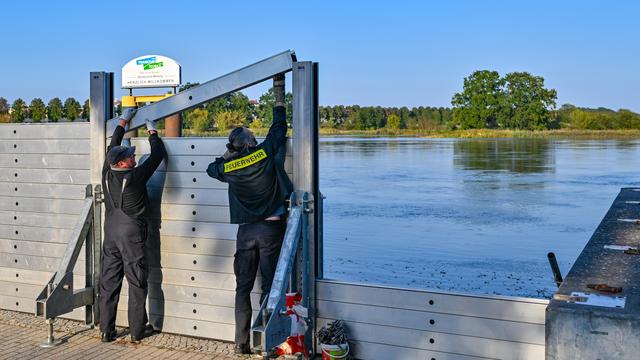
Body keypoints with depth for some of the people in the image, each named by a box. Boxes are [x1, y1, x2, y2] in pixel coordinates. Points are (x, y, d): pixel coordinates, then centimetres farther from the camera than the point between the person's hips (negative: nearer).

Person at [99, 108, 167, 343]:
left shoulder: (107, 174, -1)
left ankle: (106, 331, 14)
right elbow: (157, 155, -5)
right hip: (131, 234, -6)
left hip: (110, 233, 6)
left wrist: (123, 122, 27)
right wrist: (152, 133, 11)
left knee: (108, 282, 9)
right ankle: (137, 330, 9)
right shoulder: (135, 177, -16)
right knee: (137, 283, 4)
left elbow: (113, 146, 16)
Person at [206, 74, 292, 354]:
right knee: (269, 286, 1)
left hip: (245, 231, 2)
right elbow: (279, 124, 4)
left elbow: (212, 168, 24)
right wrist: (278, 90, 12)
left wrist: (228, 153, 24)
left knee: (243, 287, 9)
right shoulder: (266, 153, -7)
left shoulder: (229, 167, 0)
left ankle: (241, 343, 10)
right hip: (271, 228, -2)